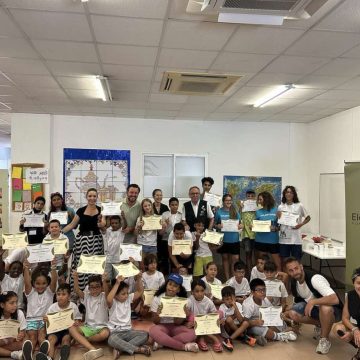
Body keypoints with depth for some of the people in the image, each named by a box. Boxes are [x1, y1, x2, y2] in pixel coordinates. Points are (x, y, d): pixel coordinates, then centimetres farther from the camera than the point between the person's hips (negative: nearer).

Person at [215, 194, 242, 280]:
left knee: (235, 258, -1)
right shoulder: (219, 212, -2)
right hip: (223, 239, 0)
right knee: (225, 258, 10)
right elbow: (215, 224, 3)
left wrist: (240, 226, -12)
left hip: (234, 239, 1)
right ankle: (227, 278, 21)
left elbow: (239, 223, 9)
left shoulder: (235, 211, 2)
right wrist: (218, 226, -18)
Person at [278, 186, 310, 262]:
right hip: (284, 239, 2)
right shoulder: (280, 207, 5)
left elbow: (308, 217, 10)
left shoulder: (299, 206, -1)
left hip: (296, 239, -2)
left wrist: (301, 224, -6)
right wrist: (278, 217, -10)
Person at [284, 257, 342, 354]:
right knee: (293, 313, -18)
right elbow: (297, 300, 9)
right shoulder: (293, 281, -7)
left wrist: (313, 301, -44)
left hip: (332, 310, -6)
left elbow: (335, 299, -41)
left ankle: (325, 339, -13)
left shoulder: (315, 278, -30)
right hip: (313, 307, 6)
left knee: (325, 308, -41)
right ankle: (320, 324, 7)